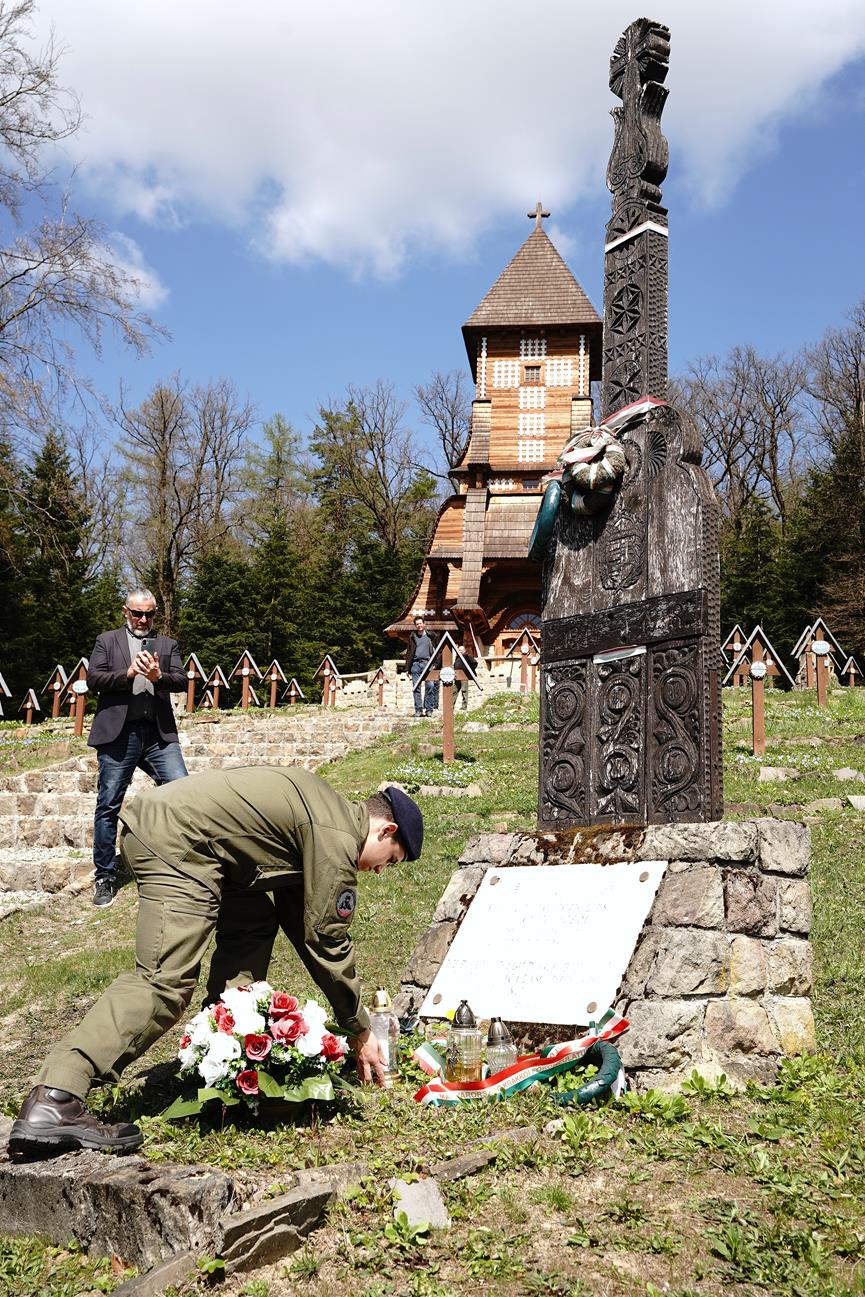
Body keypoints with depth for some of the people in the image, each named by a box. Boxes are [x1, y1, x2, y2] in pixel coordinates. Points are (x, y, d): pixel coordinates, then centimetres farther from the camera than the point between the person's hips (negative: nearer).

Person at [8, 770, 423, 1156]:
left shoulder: (321, 812, 23)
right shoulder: (338, 841, -5)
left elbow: (298, 917, 30)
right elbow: (328, 941, -2)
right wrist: (359, 1032, 10)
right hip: (175, 843, -11)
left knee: (251, 922, 22)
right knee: (165, 983, -17)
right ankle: (51, 1105, -27)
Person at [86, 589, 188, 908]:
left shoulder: (166, 644, 17)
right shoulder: (107, 641, 11)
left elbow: (181, 680, 5)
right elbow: (93, 680, -1)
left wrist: (158, 676, -16)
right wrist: (128, 673, -15)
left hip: (158, 733, 2)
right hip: (118, 734, -1)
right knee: (108, 806, 3)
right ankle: (105, 876, 13)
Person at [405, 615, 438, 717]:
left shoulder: (430, 636, 10)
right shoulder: (412, 637, 14)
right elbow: (409, 653, 17)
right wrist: (407, 668, 11)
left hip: (427, 663, -2)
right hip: (415, 664, 2)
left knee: (430, 685, -12)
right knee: (416, 688, -1)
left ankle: (429, 709, -5)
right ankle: (418, 709, 3)